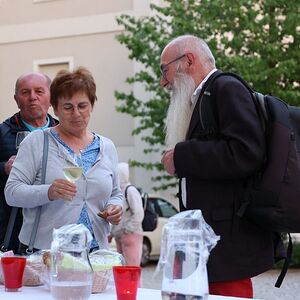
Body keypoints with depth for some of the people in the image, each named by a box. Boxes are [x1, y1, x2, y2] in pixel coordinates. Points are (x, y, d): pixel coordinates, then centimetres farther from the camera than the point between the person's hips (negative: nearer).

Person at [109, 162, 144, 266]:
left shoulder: (130, 190, -11)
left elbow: (139, 215, -16)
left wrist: (126, 230, -15)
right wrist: (112, 233, 16)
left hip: (131, 235, -9)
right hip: (119, 237, 9)